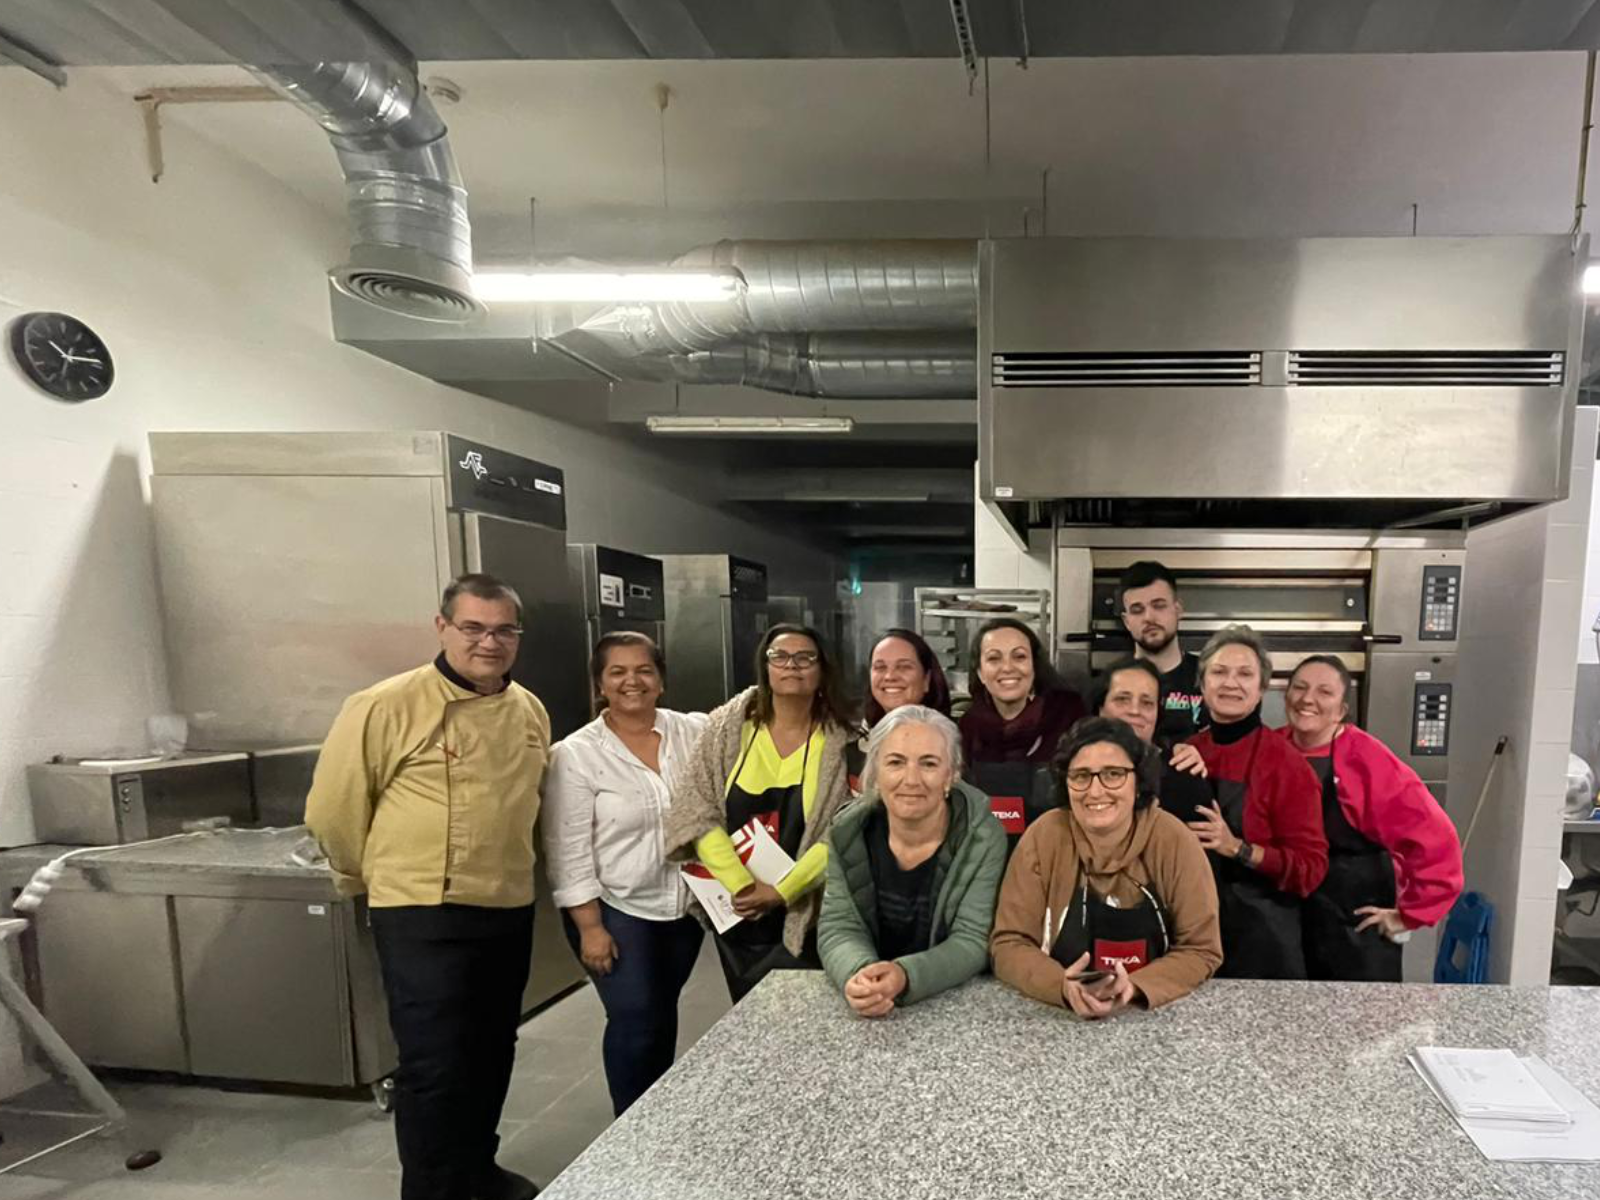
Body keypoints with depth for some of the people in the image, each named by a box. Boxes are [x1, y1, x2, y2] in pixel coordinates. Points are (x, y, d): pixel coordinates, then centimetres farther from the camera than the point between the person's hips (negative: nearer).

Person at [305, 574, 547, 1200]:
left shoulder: (531, 712, 4)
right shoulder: (386, 706, -15)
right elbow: (332, 809, -6)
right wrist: (373, 881, 5)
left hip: (510, 910, 7)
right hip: (423, 916, -6)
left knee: (492, 1052, 20)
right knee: (435, 1067, 0)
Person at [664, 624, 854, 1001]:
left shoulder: (842, 741, -8)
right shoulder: (727, 726, -4)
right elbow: (694, 810, -8)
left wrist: (783, 891, -18)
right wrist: (740, 884, -17)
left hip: (803, 916, -2)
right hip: (734, 910, 2)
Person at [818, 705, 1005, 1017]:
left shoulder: (983, 838, -11)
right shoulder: (848, 833, -4)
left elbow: (973, 941, -14)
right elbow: (838, 927, -6)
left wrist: (905, 978, -30)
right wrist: (857, 975, -26)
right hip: (869, 1013, 2)